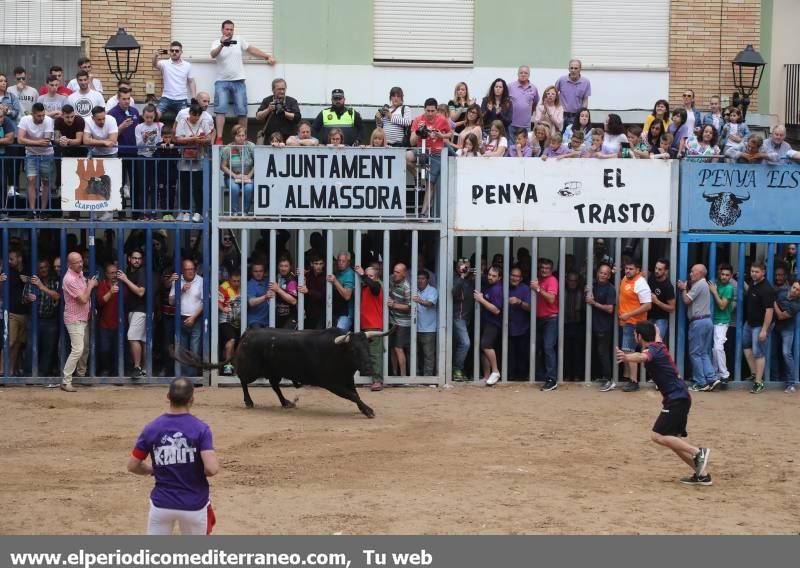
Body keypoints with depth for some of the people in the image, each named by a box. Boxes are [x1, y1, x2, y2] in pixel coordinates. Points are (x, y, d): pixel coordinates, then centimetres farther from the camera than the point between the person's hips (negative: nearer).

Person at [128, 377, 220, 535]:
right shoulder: (200, 428, -12)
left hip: (161, 504, 1)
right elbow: (211, 469, -21)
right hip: (194, 504, -1)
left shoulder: (152, 429, -4)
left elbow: (132, 466, 2)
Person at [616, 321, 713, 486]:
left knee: (658, 435, -16)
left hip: (677, 398, -10)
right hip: (679, 397, 10)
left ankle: (698, 452, -20)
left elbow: (643, 357, -41)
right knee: (671, 439, 11)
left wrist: (626, 357, -60)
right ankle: (701, 473, 7)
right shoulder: (658, 346, 14)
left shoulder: (652, 349, -15)